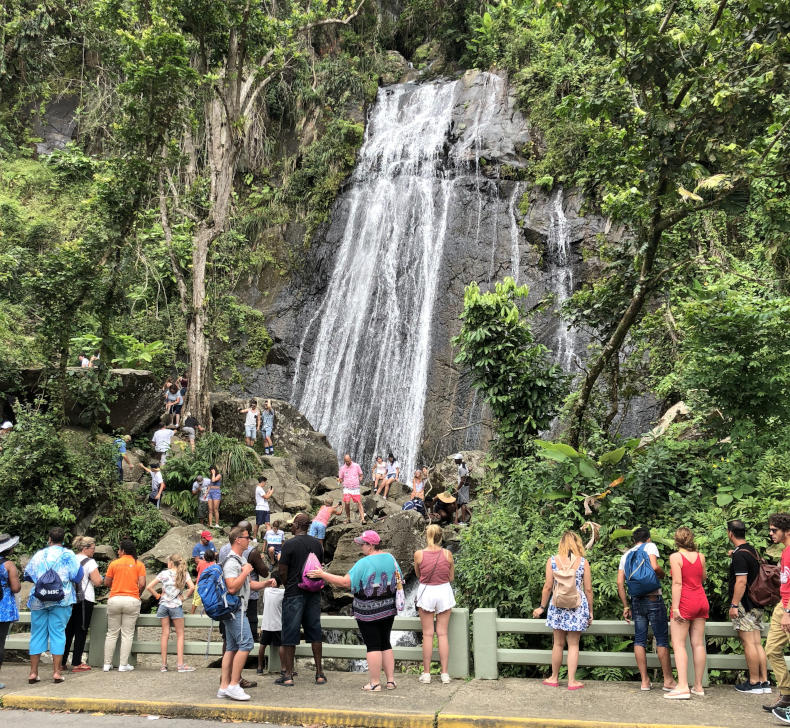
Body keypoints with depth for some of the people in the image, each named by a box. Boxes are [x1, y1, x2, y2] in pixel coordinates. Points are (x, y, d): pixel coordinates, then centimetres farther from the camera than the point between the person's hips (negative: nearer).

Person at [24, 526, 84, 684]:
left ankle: (33, 672, 10)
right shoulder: (68, 554, 0)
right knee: (58, 633, 1)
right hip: (61, 600, -2)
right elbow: (77, 576, -3)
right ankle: (57, 671, 0)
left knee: (37, 634, 8)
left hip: (38, 600, 2)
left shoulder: (39, 554, 9)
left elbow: (27, 575, 15)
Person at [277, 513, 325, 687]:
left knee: (290, 634, 3)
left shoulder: (289, 544, -11)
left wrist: (288, 586, 9)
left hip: (294, 593, -5)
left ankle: (288, 675, 7)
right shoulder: (317, 543, 5)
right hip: (313, 593, 5)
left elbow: (282, 572, -9)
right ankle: (319, 673, 14)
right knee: (315, 632, 11)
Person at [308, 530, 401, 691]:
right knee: (385, 644, 14)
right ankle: (391, 680, 17)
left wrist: (323, 574, -15)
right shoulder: (390, 558, 3)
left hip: (368, 611, -6)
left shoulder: (364, 563, -18)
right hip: (388, 609, 6)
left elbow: (346, 582, -20)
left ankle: (375, 683, 4)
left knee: (373, 646, 0)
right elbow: (398, 581, 11)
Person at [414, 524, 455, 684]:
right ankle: (444, 673, 11)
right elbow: (451, 578, 2)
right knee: (442, 634, 8)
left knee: (427, 634, 7)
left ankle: (426, 673, 12)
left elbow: (418, 575, 5)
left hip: (426, 592, -1)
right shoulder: (447, 554, -7)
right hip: (444, 592, 1)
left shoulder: (419, 554, -9)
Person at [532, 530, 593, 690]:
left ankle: (554, 678, 24)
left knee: (558, 643, 12)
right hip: (578, 605, -1)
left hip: (558, 605, 1)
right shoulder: (583, 562, -2)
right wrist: (590, 611, 10)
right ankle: (572, 681, 10)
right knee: (573, 644, 8)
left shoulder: (552, 561, -2)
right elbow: (588, 589, 0)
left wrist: (542, 607, 9)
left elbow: (548, 587, -2)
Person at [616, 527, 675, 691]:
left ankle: (645, 681, 7)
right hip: (653, 598, -4)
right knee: (662, 639, 2)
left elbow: (620, 583, 9)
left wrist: (625, 606, 12)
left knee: (639, 640, 7)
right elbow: (654, 567, -17)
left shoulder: (626, 555, 16)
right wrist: (663, 574, 5)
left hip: (636, 600, 5)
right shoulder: (650, 546, 2)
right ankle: (668, 680, 5)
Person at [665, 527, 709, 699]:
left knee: (678, 645, -5)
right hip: (701, 601, 6)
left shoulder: (675, 557, -10)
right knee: (698, 644, 9)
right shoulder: (700, 556, 6)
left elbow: (677, 583, -16)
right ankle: (698, 686, 14)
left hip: (684, 601, -6)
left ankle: (683, 686, -13)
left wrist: (675, 607, -16)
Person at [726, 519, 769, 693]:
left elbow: (741, 582, -21)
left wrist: (734, 605, -19)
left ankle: (754, 683, 0)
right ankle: (764, 682, 12)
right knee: (757, 643, 10)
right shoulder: (752, 550, 13)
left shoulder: (739, 555, -16)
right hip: (756, 604, 9)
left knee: (748, 642, -4)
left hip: (745, 604, -9)